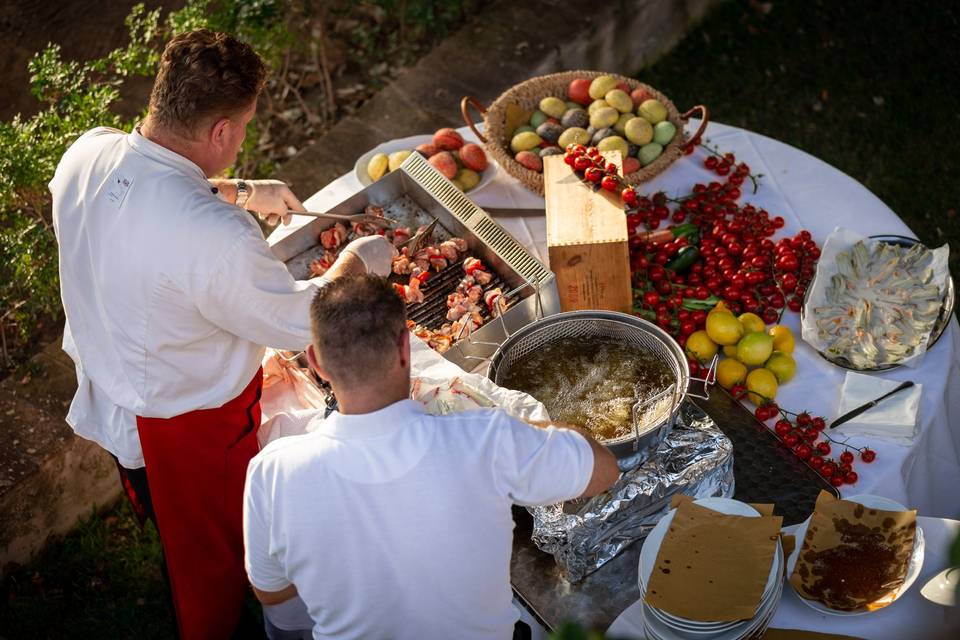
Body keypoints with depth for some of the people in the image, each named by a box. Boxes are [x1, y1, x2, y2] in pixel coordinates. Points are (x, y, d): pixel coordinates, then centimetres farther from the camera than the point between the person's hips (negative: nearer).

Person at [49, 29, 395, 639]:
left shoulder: (87, 152, -18)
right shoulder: (217, 237, -41)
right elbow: (299, 321, -23)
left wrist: (241, 193, 9)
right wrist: (357, 262, -7)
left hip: (106, 393, 8)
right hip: (189, 430, -8)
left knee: (167, 522, 36)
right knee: (214, 557, 23)